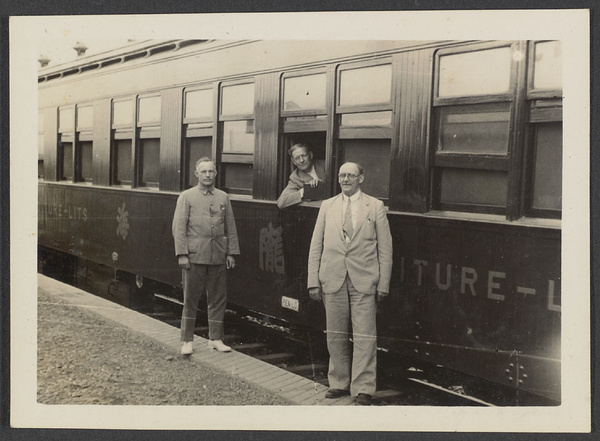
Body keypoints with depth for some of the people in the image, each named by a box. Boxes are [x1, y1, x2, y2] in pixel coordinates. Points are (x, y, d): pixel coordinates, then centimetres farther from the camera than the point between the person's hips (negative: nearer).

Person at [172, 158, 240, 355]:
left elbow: (231, 227, 11)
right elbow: (179, 227, -3)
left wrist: (231, 253, 6)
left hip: (218, 257, 3)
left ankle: (215, 339, 19)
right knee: (190, 299, 3)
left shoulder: (223, 197, 10)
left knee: (218, 298, 7)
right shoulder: (186, 197, 1)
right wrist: (181, 254, -10)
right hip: (194, 256, -3)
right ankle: (187, 340, 13)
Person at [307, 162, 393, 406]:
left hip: (364, 281, -2)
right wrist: (314, 280, 2)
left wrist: (383, 284, -2)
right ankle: (339, 383, 21)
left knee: (364, 337, -3)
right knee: (336, 336, 8)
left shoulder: (375, 207, 5)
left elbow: (385, 248, 3)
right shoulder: (327, 206, 12)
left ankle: (363, 389, 4)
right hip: (332, 280, 3)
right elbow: (316, 246, 10)